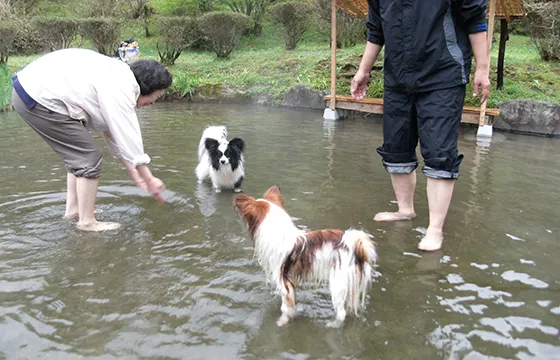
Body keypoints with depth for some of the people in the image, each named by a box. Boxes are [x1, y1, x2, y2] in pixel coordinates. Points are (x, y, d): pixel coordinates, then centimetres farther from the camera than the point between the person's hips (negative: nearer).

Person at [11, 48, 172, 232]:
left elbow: (112, 130, 18)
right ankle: (87, 221, 4)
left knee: (78, 153, 20)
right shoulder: (120, 90, -17)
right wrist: (150, 179, -6)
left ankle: (73, 208, 28)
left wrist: (132, 171, 20)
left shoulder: (118, 78, 13)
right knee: (89, 157, -5)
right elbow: (129, 138, -16)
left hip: (32, 88, 11)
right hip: (39, 96, -11)